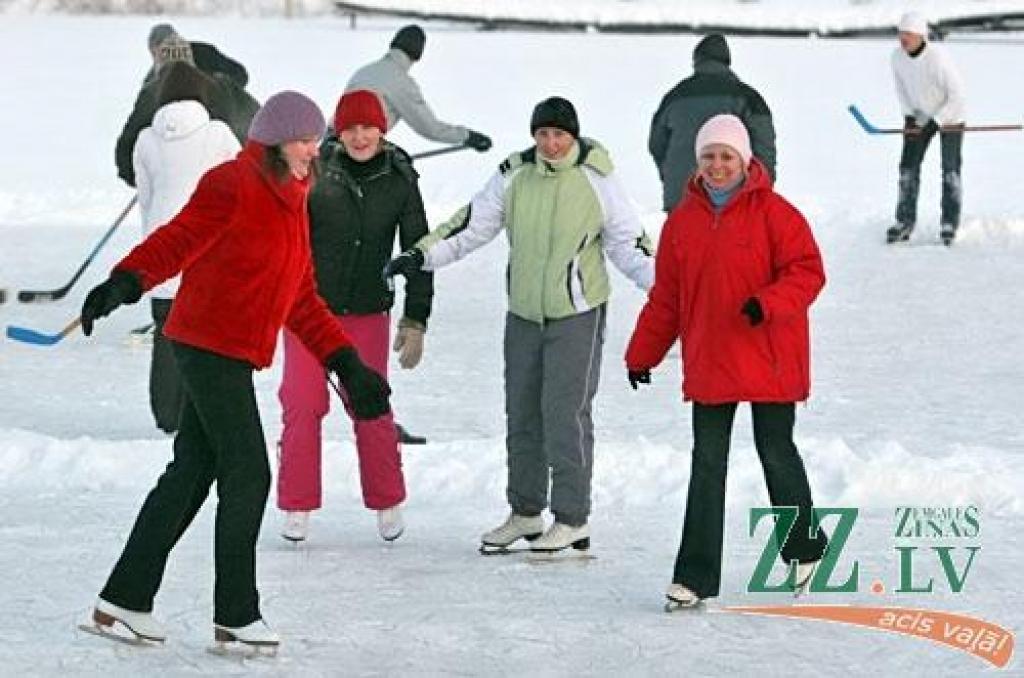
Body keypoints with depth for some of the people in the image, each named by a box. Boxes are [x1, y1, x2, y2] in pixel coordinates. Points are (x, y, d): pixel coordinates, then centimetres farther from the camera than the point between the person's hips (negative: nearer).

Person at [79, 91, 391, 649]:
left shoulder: (290, 204, 18)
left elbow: (301, 300, 21)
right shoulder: (233, 185, -11)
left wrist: (346, 363, 16)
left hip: (231, 355, 9)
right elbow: (177, 241, -21)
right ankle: (236, 613, 1)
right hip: (211, 346, -9)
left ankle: (125, 598, 16)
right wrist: (126, 282, -39)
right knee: (248, 474, -7)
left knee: (191, 473, 11)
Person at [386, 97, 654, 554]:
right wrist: (422, 255, -3)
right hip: (523, 312, 5)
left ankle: (572, 520, 0)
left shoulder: (596, 180, -7)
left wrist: (662, 282, -16)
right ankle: (525, 513, 23)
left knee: (565, 412, -9)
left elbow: (627, 243, -2)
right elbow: (473, 224, 6)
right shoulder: (514, 176, 1)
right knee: (522, 413, 10)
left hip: (578, 314, -5)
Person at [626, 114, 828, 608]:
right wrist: (641, 355, 13)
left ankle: (804, 549, 30)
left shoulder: (773, 213, -6)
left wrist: (768, 303, -27)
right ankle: (696, 575, 2)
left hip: (768, 360, -4)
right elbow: (666, 297, 14)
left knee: (776, 454, 7)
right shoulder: (683, 220, 8)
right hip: (708, 364, 4)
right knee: (707, 465, 2)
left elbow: (807, 271, -10)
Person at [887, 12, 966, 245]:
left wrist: (935, 121, -23)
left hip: (949, 116, -5)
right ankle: (905, 222, 7)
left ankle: (949, 224, 9)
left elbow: (957, 95, -24)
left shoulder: (937, 58, -30)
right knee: (908, 165, -1)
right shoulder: (897, 56, -13)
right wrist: (909, 116, -5)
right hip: (920, 115, 5)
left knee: (950, 169, -2)